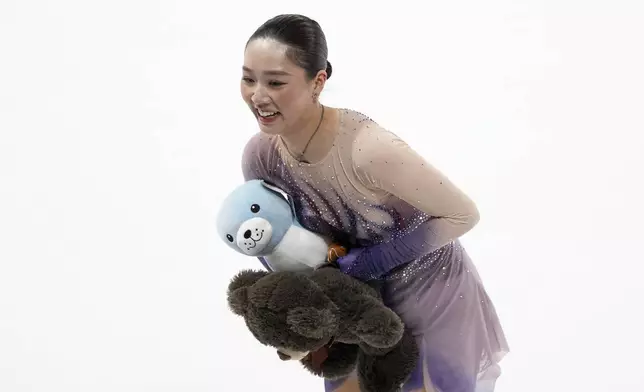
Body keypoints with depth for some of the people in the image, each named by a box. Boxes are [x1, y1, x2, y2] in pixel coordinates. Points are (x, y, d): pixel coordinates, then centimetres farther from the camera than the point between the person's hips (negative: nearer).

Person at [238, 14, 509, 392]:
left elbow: (463, 215, -25)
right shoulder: (259, 155, -17)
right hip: (358, 294, 5)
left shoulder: (370, 149, -37)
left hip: (432, 290, -5)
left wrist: (373, 260, -26)